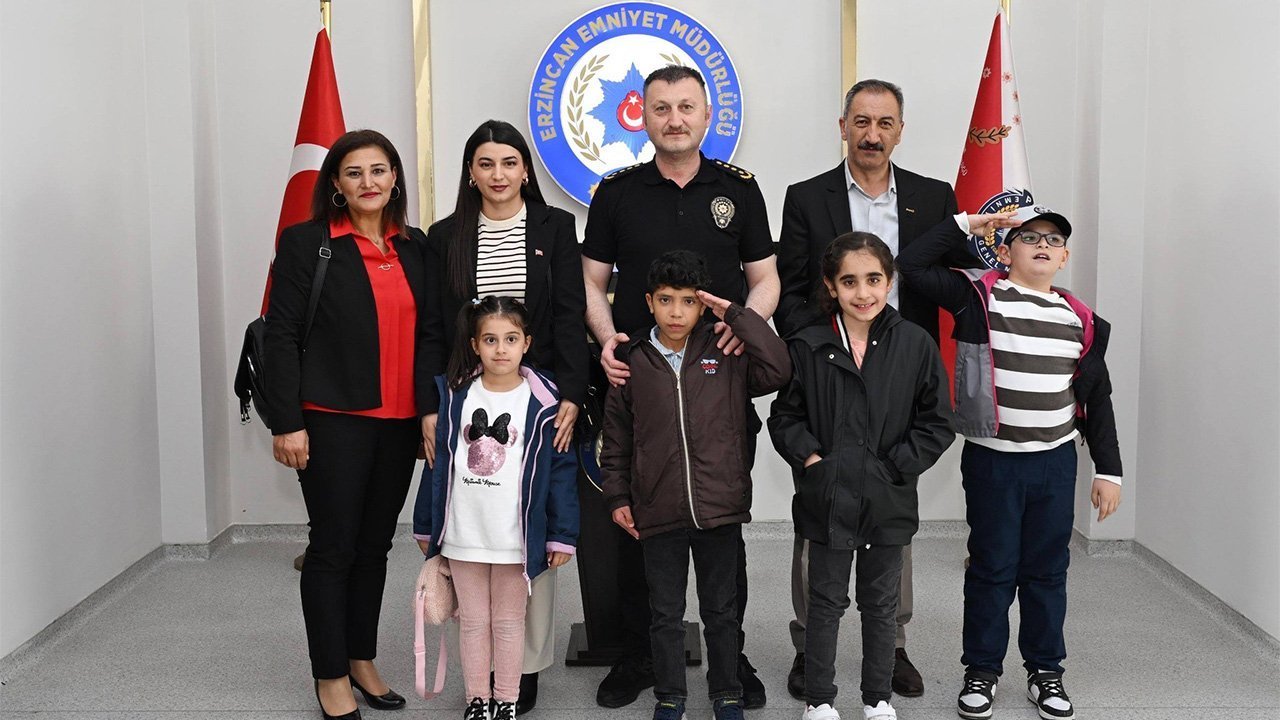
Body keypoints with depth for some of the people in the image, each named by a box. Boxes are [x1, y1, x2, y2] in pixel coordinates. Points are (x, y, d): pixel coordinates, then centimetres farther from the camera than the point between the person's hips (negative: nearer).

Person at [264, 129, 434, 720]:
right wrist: (287, 423, -12)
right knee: (333, 546, 1)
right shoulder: (306, 243, -3)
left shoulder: (415, 247, 10)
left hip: (399, 421, 5)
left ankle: (362, 659, 27)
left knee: (375, 544, 13)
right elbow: (281, 335, -7)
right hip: (334, 419, -5)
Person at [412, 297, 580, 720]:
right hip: (463, 533, 2)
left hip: (515, 535, -2)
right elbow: (438, 462, 5)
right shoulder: (455, 395, 0)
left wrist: (562, 536, -8)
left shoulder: (543, 402, -8)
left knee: (508, 621, 12)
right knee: (472, 620, 14)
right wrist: (425, 525, 7)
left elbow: (561, 470, -6)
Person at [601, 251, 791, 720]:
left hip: (720, 509, 0)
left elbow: (777, 370, -18)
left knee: (721, 610, 15)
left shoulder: (726, 355, -2)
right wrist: (618, 497, 5)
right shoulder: (633, 362, 0)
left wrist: (734, 314, -15)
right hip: (658, 513, 0)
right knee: (666, 613, 14)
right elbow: (616, 438, 7)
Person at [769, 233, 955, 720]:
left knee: (880, 603, 16)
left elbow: (937, 423, -2)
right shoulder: (807, 347, -6)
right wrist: (809, 457, -13)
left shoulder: (915, 345, -5)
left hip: (888, 500, 1)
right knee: (825, 602, 11)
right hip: (827, 497, -1)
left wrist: (896, 466, -11)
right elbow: (784, 416, 1)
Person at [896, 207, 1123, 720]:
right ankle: (981, 670, 21)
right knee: (992, 568, 7)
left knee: (1047, 570, 12)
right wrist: (965, 224, -9)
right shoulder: (979, 297, -5)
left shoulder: (1080, 320, 5)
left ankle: (1045, 671, 26)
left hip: (1055, 461, 3)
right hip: (992, 460, -3)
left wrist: (1108, 470, 9)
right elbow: (912, 266, -14)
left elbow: (1096, 398, 10)